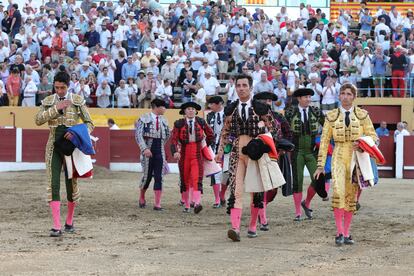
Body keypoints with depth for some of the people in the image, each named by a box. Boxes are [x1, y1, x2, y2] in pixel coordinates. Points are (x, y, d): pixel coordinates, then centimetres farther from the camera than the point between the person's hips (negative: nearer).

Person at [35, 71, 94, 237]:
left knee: (71, 184, 6)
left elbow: (89, 124, 0)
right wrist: (57, 107, -15)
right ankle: (56, 227, -12)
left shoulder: (78, 101, 1)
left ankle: (69, 222, 26)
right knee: (53, 186, -9)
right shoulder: (48, 101, 6)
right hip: (54, 147, 1)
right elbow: (38, 120, -8)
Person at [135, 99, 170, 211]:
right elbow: (138, 134, -10)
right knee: (147, 176, 3)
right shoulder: (144, 118, -2)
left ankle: (157, 204, -3)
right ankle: (142, 198, 29)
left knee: (159, 178, -4)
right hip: (148, 152, -4)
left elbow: (167, 135, 27)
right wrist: (144, 148, -20)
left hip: (160, 153, 4)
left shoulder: (163, 120, 12)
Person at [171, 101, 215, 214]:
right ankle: (186, 205, 17)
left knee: (197, 177, -15)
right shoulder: (179, 123, 1)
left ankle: (197, 203, -27)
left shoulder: (201, 122, 6)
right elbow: (174, 139, -8)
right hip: (184, 153, 0)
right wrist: (175, 151, -23)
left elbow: (210, 135, 21)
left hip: (197, 153, 0)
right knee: (185, 179, 7)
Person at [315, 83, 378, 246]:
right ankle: (339, 232, -16)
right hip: (339, 157, -1)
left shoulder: (362, 115, 5)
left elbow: (373, 136, 7)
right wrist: (320, 165, 1)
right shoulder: (331, 116, 4)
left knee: (351, 196, 4)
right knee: (338, 192, -19)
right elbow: (324, 141, 5)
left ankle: (346, 233, 12)